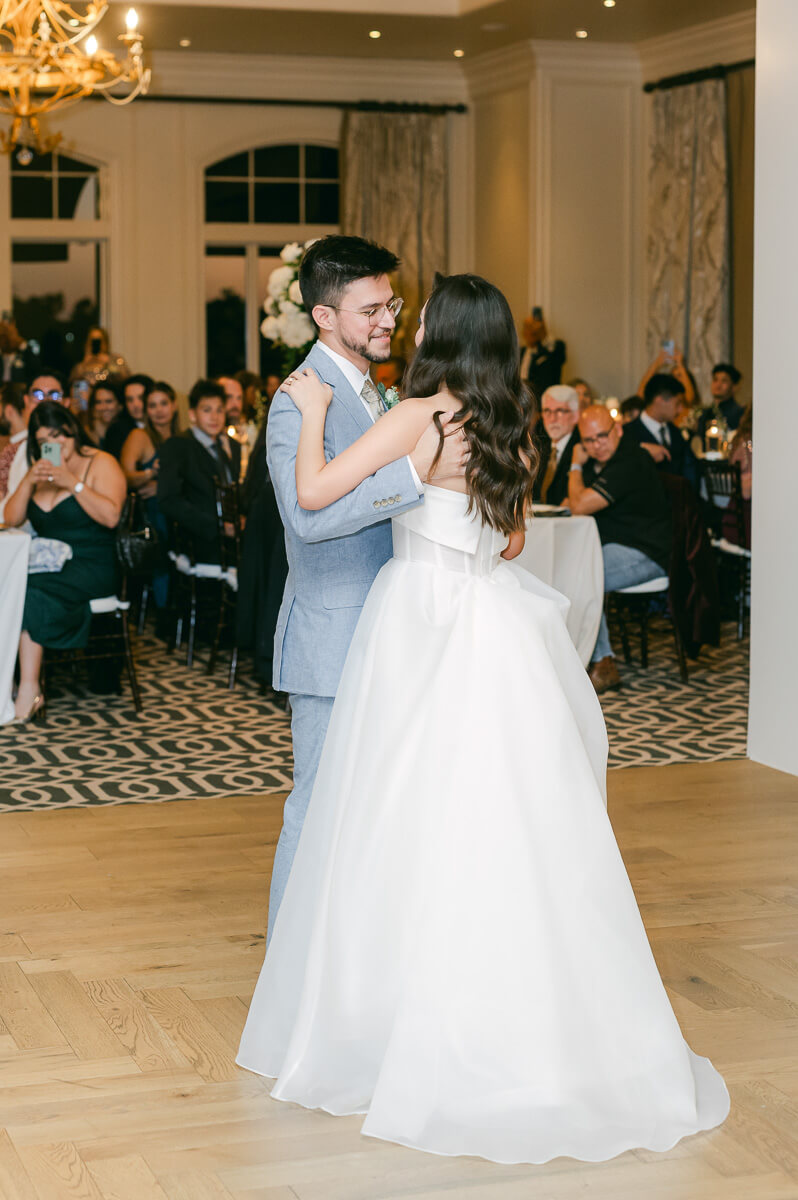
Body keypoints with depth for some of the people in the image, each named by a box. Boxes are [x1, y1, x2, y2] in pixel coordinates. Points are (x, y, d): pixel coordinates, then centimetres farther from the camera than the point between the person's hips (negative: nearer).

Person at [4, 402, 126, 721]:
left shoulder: (101, 464, 1)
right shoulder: (41, 468, 19)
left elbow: (111, 516, -14)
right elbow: (12, 519, 11)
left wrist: (74, 483, -18)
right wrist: (29, 482, -4)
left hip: (91, 566, -6)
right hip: (48, 563, 6)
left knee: (33, 592, -32)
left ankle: (29, 688, -28)